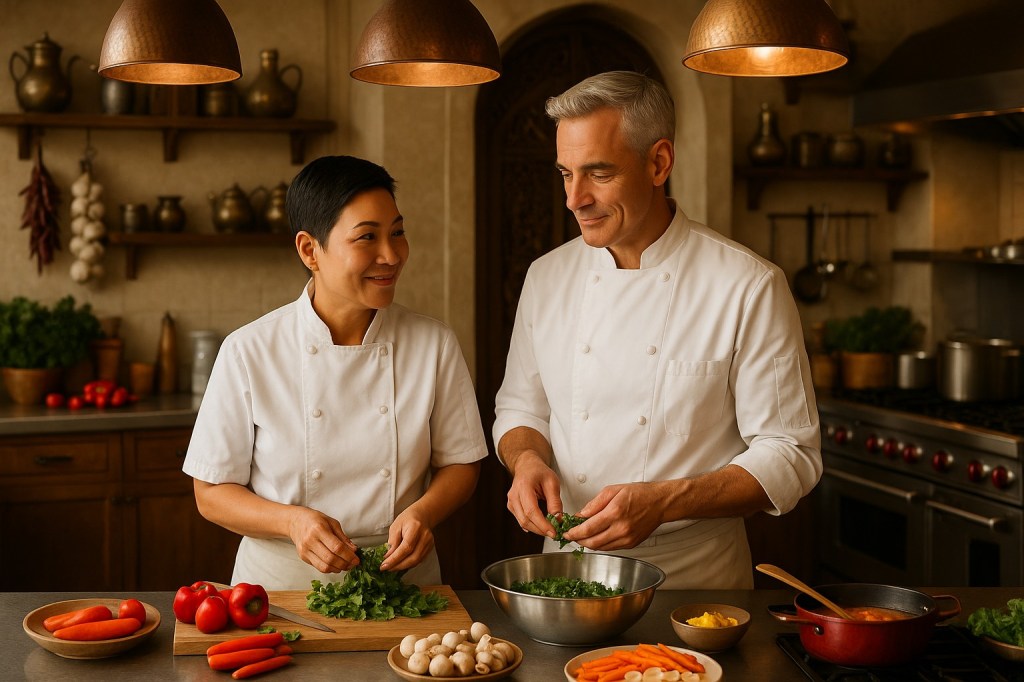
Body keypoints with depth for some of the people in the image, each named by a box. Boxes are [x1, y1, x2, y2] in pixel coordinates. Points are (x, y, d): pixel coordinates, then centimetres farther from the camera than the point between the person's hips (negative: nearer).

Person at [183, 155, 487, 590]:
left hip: (402, 584, 2)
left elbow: (460, 463, 9)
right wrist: (291, 521, -18)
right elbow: (212, 493, -1)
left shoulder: (434, 346, 1)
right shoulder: (248, 352, -5)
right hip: (281, 581, -1)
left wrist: (423, 512, -12)